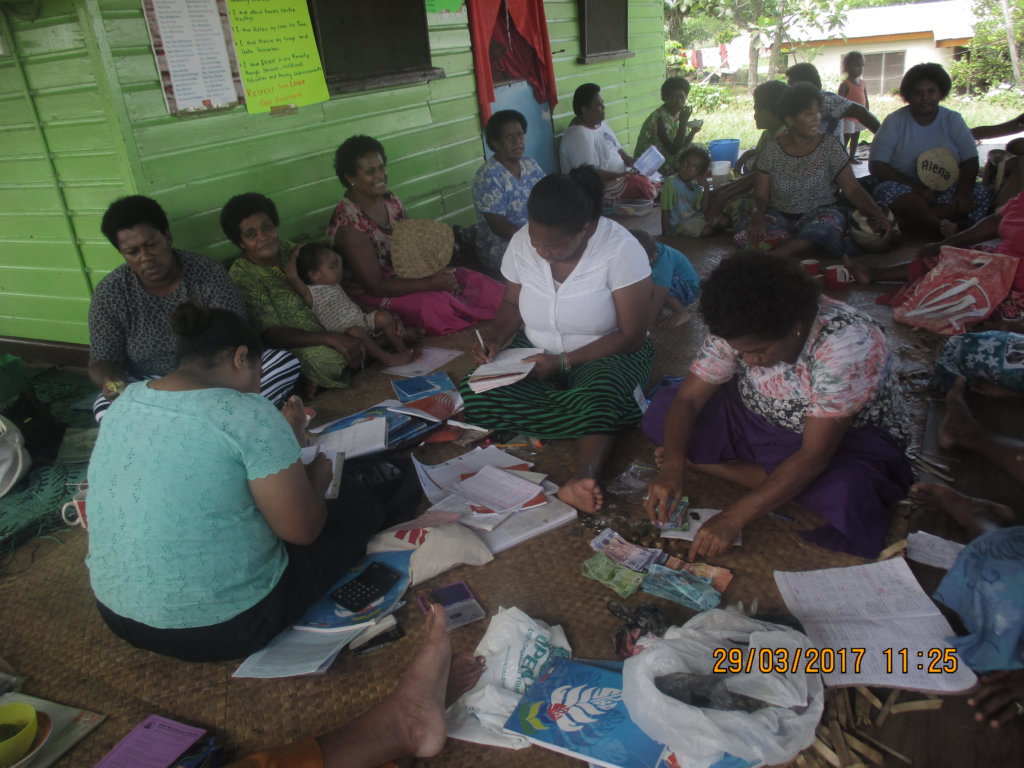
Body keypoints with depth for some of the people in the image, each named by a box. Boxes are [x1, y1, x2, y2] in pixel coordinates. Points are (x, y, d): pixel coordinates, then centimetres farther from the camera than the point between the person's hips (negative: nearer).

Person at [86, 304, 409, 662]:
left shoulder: (125, 401, 0)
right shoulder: (247, 415, -22)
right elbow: (303, 530, -16)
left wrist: (280, 439, 14)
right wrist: (317, 478, 3)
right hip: (221, 628, -7)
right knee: (356, 506, 11)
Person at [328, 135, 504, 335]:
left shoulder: (390, 200, 0)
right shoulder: (348, 224, -22)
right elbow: (374, 286, -23)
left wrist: (439, 272, -14)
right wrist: (431, 284, -26)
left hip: (406, 275, 8)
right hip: (375, 295, -7)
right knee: (434, 305, -34)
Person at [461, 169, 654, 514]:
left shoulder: (620, 248, -22)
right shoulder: (522, 242, -10)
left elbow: (632, 335, -19)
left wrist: (563, 362, -25)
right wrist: (496, 338, -13)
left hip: (604, 354, -4)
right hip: (535, 352, 5)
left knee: (597, 399, -40)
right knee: (471, 396, -23)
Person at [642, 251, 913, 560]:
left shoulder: (847, 342, -33)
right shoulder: (739, 331, -17)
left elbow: (815, 455, -33)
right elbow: (687, 399, -13)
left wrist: (734, 517, -38)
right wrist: (672, 468, -32)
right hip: (760, 422, 5)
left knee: (845, 491, -40)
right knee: (662, 409, -14)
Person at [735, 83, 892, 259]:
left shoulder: (830, 147, 0)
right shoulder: (771, 151, 1)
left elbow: (851, 189, -1)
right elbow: (761, 195, 1)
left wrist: (877, 215, -15)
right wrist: (758, 213, -23)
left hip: (820, 213, -1)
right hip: (780, 216, 1)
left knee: (826, 226, -38)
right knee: (750, 235, -31)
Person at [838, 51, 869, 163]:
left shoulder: (863, 83, 7)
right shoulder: (845, 84, -15)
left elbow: (866, 100, 12)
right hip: (848, 117, -7)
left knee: (856, 137, 16)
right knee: (846, 138, -3)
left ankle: (852, 156, 28)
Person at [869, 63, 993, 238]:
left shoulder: (953, 120, 7)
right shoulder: (895, 122, 0)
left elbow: (970, 161, 0)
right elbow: (877, 166, -10)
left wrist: (964, 192, -22)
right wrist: (917, 189, -21)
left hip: (948, 191, 3)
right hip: (908, 194, -3)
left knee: (981, 194, -24)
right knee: (887, 190, -33)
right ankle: (940, 225, -48)